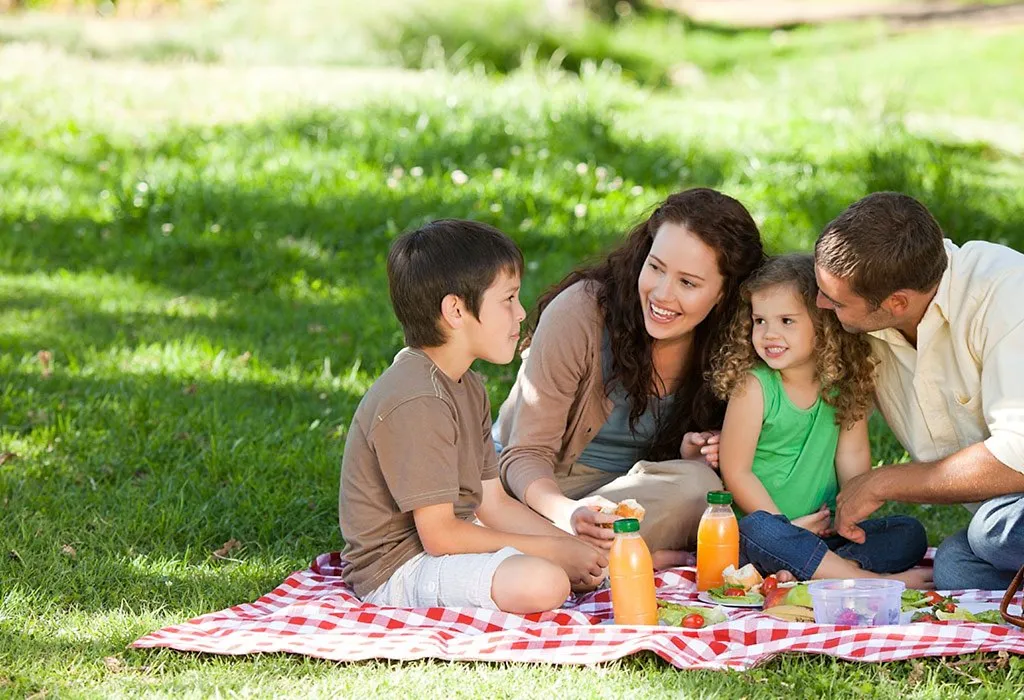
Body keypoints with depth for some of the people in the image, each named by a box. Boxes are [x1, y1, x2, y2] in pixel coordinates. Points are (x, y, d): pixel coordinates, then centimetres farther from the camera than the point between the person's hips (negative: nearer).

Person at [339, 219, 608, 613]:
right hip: (398, 568, -10)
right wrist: (555, 551, -17)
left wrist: (574, 548, -3)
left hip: (448, 542, 10)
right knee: (543, 583, -31)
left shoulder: (467, 386, 11)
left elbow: (492, 502, 11)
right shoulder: (416, 402, -23)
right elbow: (439, 535, -23)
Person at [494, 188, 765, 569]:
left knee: (696, 480, -30)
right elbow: (526, 453, -18)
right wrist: (568, 513, -39)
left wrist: (691, 455, -15)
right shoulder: (578, 313, -20)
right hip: (542, 490, -4)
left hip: (629, 488, 4)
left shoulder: (722, 340, -7)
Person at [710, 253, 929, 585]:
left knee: (910, 533, -9)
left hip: (825, 531, 5)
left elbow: (853, 455, 0)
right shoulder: (753, 385, -11)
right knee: (759, 529, -37)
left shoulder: (845, 384, 2)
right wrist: (787, 526, -13)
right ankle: (878, 581, -36)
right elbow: (736, 472, -11)